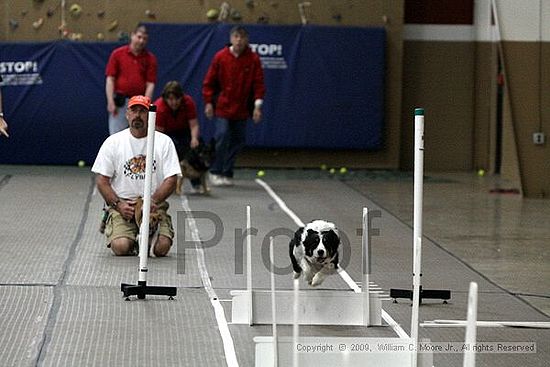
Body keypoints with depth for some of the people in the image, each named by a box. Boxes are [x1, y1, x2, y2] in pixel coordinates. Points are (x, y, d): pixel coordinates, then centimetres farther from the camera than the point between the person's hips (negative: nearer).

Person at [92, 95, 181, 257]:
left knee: (162, 247, -23)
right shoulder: (113, 142, 4)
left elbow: (171, 180, -2)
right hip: (122, 204, 0)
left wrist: (153, 201, -18)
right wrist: (118, 204, -12)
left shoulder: (164, 142, 4)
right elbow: (101, 181, 3)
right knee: (121, 247, -26)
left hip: (155, 204, 1)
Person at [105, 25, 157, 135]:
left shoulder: (150, 58, 3)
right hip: (120, 102, -1)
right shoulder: (117, 54, 0)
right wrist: (110, 102, -11)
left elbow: (150, 83, -2)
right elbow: (110, 79, -2)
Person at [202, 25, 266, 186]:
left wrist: (257, 105, -9)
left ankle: (227, 173, 17)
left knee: (238, 140, 6)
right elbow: (209, 81, 4)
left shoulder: (253, 59, -1)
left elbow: (259, 83, 0)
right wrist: (208, 102, -1)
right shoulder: (220, 57, -2)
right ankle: (215, 172, 0)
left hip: (242, 109, 2)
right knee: (221, 137, -11)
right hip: (222, 107, -2)